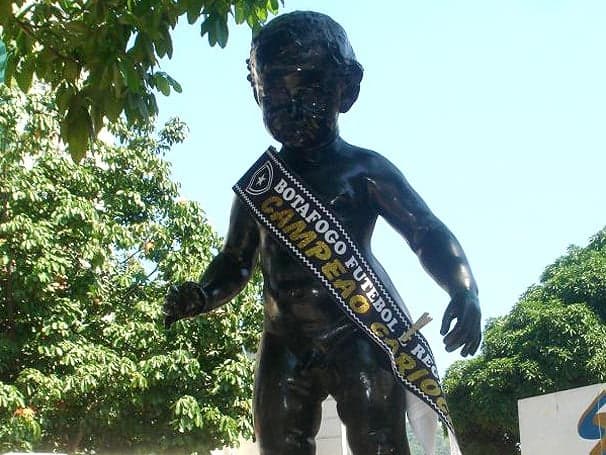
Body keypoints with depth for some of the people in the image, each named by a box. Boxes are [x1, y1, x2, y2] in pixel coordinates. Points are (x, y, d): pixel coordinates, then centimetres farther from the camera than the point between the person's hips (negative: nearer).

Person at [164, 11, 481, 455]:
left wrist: (463, 290, -23)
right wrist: (201, 295, -3)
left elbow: (427, 233, -4)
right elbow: (236, 262, 20)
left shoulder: (364, 168, 2)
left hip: (362, 335, -5)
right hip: (286, 346, 5)